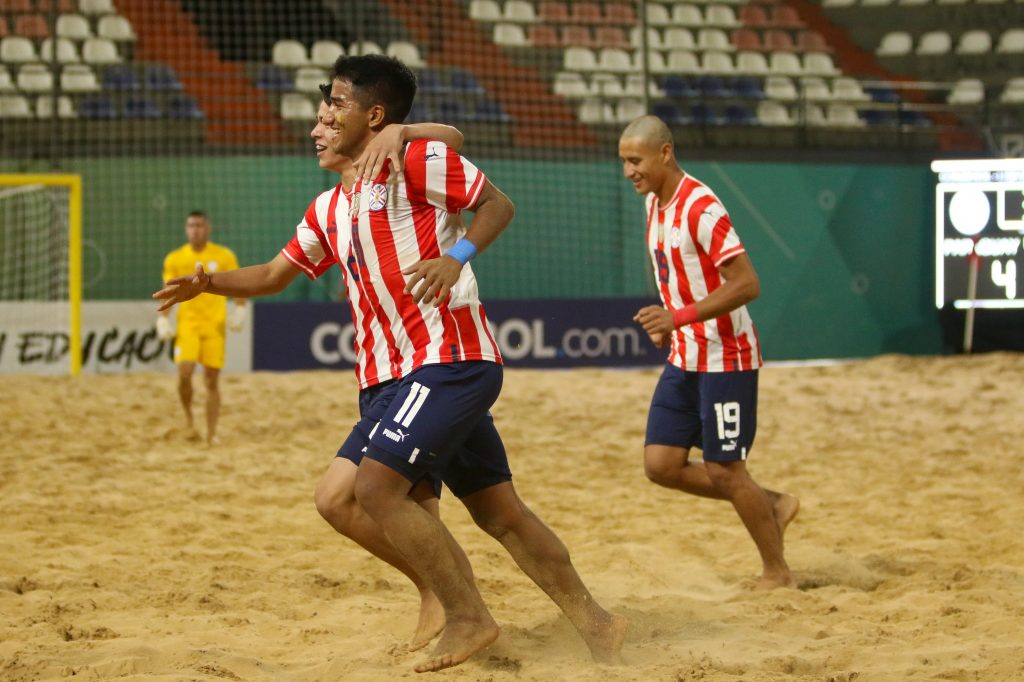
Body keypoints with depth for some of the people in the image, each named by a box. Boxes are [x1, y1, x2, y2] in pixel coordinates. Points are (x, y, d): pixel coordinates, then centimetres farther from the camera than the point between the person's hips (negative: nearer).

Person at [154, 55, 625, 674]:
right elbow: (274, 275, 25)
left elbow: (498, 204, -2)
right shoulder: (331, 209, 19)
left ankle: (469, 617, -6)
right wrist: (209, 283, 10)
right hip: (403, 370, 8)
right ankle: (594, 623, 15)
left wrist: (457, 256, -18)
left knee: (378, 485, -16)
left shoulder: (416, 159, -4)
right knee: (500, 510, 8)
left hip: (450, 356, -8)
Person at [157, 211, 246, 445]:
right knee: (184, 372, -18)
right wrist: (163, 320, -1)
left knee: (212, 380, 0)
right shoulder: (174, 259, 4)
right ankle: (188, 417, 6)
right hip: (187, 323, 0)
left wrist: (239, 310, -5)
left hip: (215, 325, 0)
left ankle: (211, 433, 9)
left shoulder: (224, 256, 1)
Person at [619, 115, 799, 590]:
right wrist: (667, 326, 11)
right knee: (661, 464, 4)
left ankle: (777, 573, 15)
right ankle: (772, 506, 20)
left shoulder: (701, 207, -20)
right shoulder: (653, 202, 8)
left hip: (726, 358, -9)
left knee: (724, 470, -3)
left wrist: (679, 317, -30)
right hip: (684, 357, 9)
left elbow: (747, 285, -25)